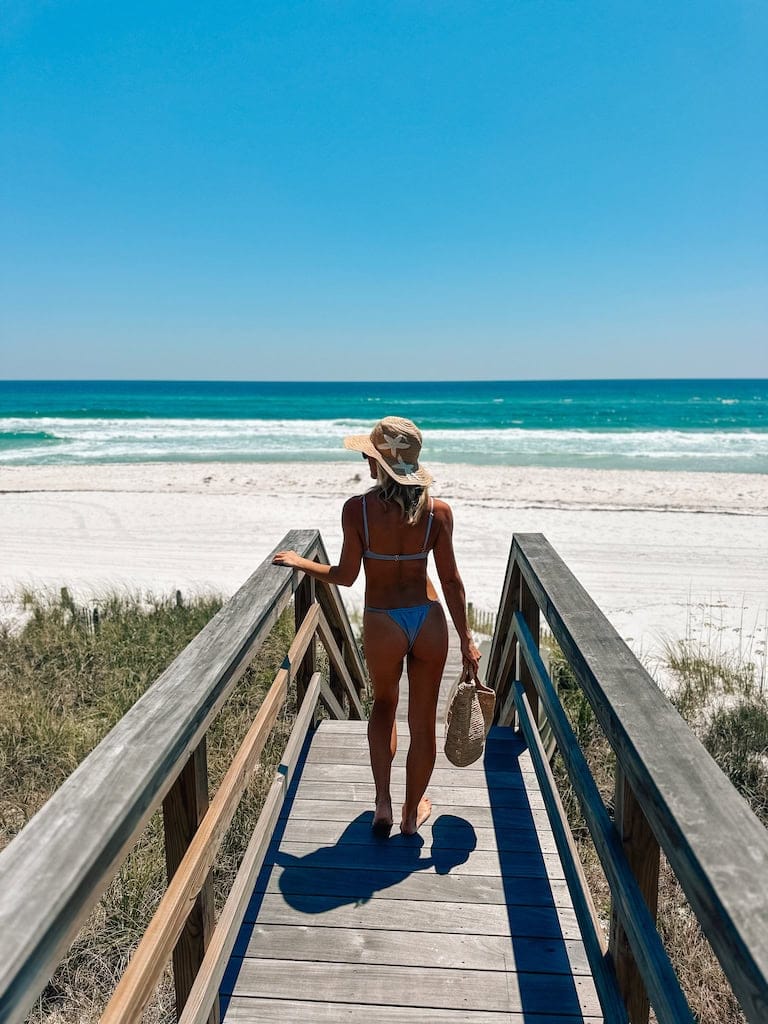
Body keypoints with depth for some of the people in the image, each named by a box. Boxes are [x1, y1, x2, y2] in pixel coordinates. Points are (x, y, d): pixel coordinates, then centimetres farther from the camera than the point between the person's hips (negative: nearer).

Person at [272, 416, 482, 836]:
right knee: (423, 720, 17)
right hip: (429, 620, 1)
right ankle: (412, 811, 36)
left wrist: (298, 562, 10)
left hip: (382, 624, -1)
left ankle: (383, 802, 21)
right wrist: (466, 640, 4)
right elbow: (451, 580, -5)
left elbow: (345, 576, -7)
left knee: (384, 704, 28)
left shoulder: (357, 509, -14)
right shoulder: (438, 511, -8)